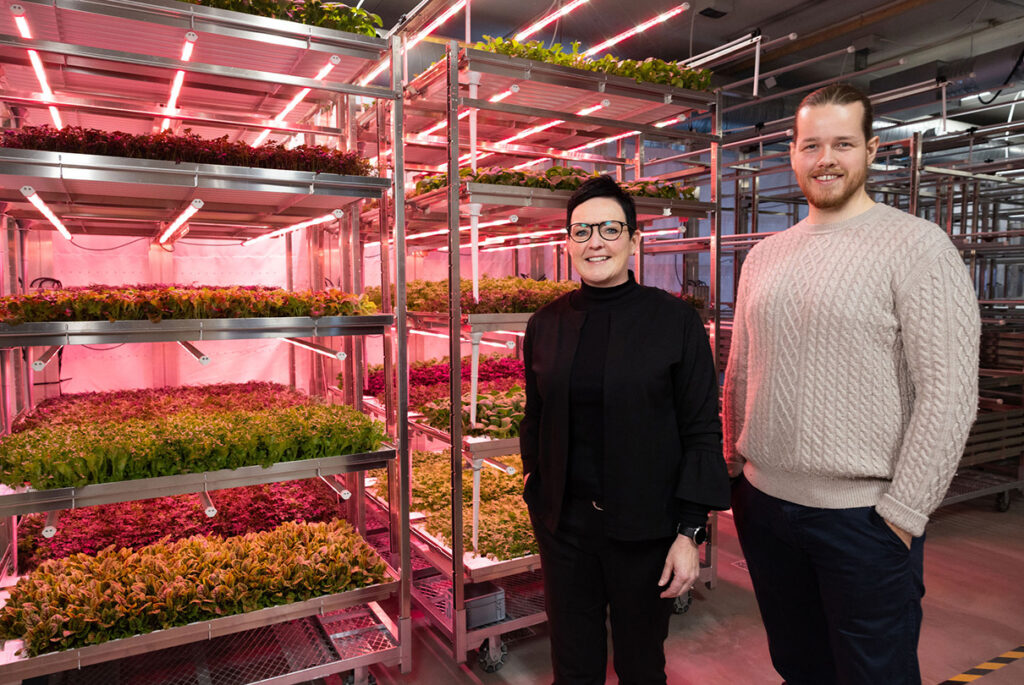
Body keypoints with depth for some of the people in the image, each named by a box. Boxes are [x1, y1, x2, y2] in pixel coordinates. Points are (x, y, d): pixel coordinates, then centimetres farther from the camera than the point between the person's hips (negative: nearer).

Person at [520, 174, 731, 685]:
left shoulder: (675, 321, -9)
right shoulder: (546, 325, 1)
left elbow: (703, 432, -8)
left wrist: (690, 531, -11)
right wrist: (537, 498, 9)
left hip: (646, 527, -2)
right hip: (563, 523, 3)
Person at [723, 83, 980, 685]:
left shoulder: (918, 246, -9)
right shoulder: (765, 256, 8)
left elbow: (949, 394, -14)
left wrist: (904, 513, -15)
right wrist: (736, 465, 10)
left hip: (864, 516, -5)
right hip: (764, 501, 5)